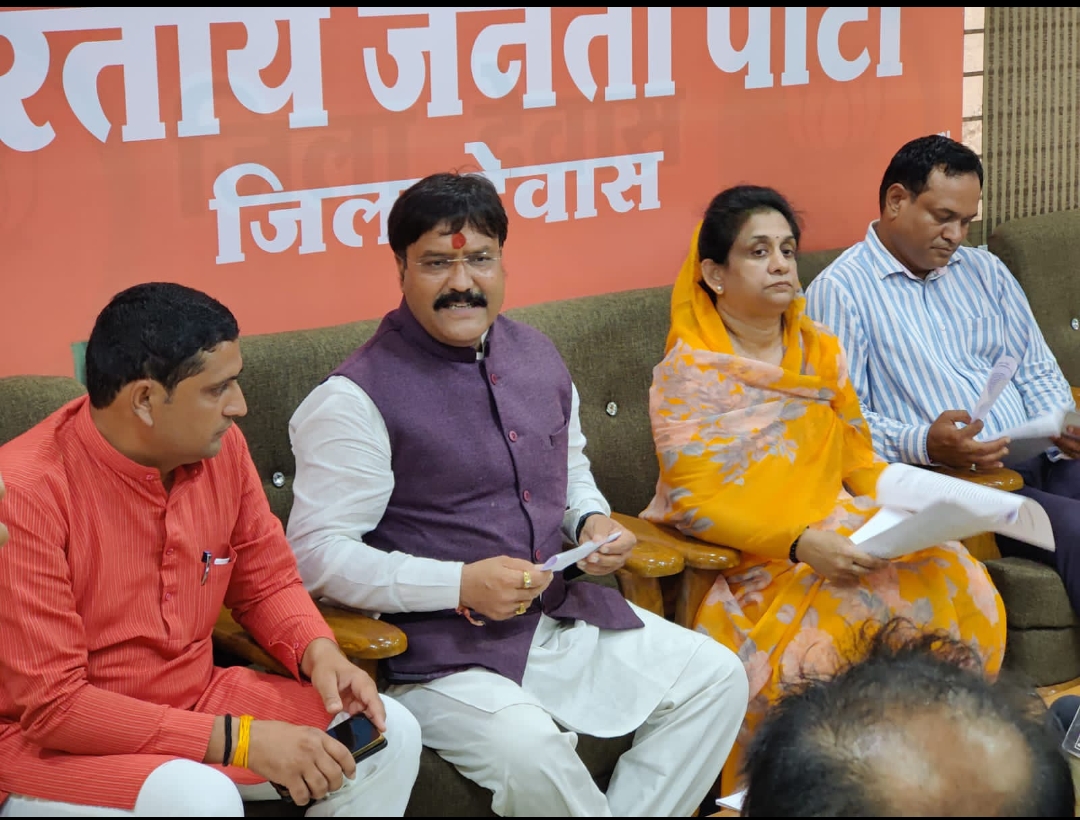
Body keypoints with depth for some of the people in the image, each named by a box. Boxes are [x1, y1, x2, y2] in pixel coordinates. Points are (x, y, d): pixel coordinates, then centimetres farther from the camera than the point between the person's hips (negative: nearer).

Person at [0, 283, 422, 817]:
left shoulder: (220, 447, -5)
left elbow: (266, 581, 11)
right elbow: (52, 705, -25)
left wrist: (318, 651, -12)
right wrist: (237, 740, -28)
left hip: (194, 704, 7)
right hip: (46, 746, -7)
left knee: (390, 734, -6)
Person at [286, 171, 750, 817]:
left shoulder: (538, 357, 11)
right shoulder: (358, 397, -12)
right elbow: (317, 552, -15)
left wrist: (592, 523, 4)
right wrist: (462, 585, -21)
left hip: (563, 616, 7)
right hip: (442, 652, -7)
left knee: (716, 677, -2)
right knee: (526, 743, -33)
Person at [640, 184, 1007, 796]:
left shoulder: (821, 351, 14)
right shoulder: (687, 373, -5)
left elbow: (861, 461, 13)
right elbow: (696, 503, -13)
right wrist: (799, 544, -26)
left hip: (833, 528, 6)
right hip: (740, 555, -5)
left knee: (954, 581, -21)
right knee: (839, 616, -34)